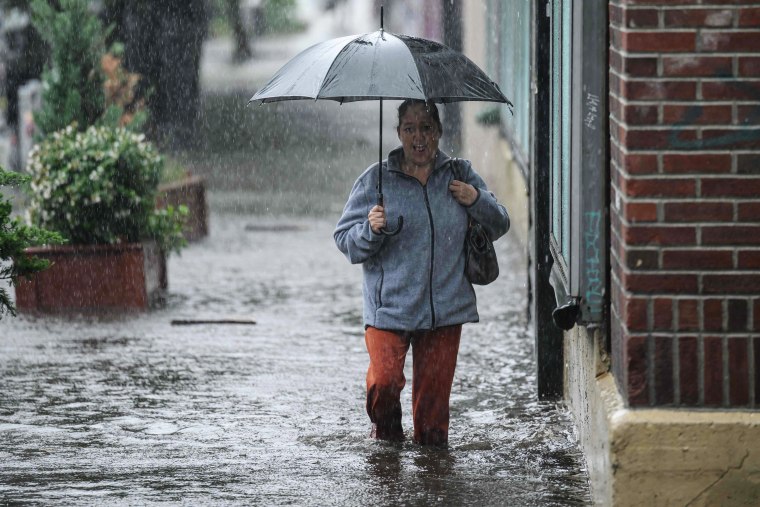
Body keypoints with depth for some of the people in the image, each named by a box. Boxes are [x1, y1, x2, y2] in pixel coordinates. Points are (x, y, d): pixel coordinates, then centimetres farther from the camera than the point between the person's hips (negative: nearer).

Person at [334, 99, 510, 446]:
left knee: (434, 391, 3)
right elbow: (344, 238, 3)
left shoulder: (460, 174, 8)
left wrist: (476, 200, -5)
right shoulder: (376, 180, 1)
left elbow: (499, 225, 15)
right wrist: (371, 230, -19)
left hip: (445, 309, 2)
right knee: (385, 380, -15)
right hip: (389, 306, -2)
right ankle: (387, 432, 16)